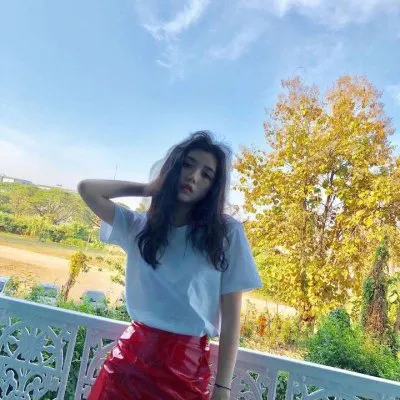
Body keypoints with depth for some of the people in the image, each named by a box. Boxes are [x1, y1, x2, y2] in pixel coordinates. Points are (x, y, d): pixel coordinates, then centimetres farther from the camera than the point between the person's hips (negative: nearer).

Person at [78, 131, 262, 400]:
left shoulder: (227, 232, -5)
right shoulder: (140, 226, 4)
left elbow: (231, 317, -5)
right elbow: (87, 189, 2)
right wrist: (147, 189, 3)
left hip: (187, 365, -2)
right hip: (132, 353, 3)